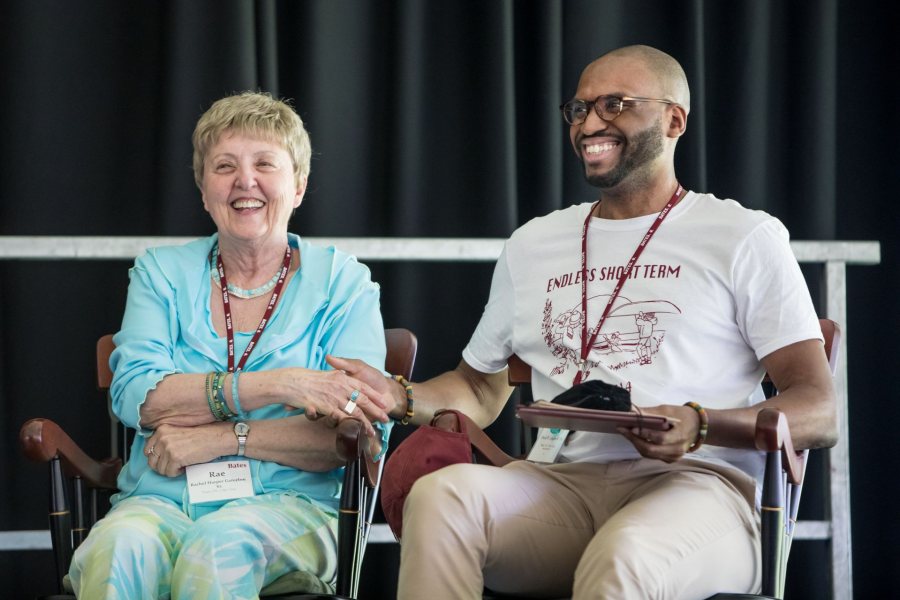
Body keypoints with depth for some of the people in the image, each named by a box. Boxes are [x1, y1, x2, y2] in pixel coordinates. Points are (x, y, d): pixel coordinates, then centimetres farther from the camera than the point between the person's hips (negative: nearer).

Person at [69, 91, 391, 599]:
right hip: (160, 500, 1)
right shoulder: (162, 272, 14)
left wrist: (221, 437, -12)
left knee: (218, 548, -37)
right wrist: (276, 384, -16)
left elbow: (365, 434, -3)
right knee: (118, 550, -35)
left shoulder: (342, 282, 10)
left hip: (286, 505, -1)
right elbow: (133, 395, -4)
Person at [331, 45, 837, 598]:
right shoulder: (534, 243, 25)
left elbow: (819, 412, 1)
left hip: (693, 483, -4)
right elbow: (480, 390, 32)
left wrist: (700, 426, -19)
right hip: (560, 483, 4)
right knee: (438, 496, -30)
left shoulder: (745, 237, 9)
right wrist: (396, 396, 8)